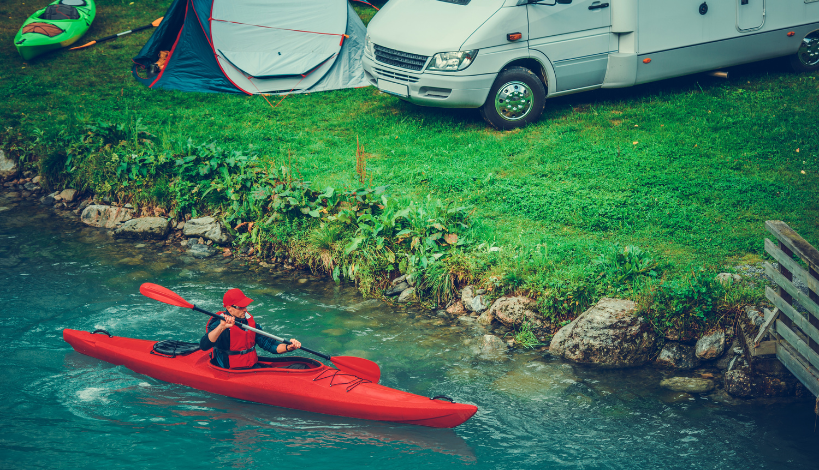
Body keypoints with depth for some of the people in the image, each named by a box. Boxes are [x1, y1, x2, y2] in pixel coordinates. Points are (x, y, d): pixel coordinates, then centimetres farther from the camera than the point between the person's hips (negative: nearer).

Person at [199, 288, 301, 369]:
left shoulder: (249, 320, 8)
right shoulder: (219, 323, -14)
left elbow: (266, 342, 13)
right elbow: (204, 346, -31)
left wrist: (287, 347, -5)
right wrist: (221, 327, -44)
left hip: (253, 367, 7)